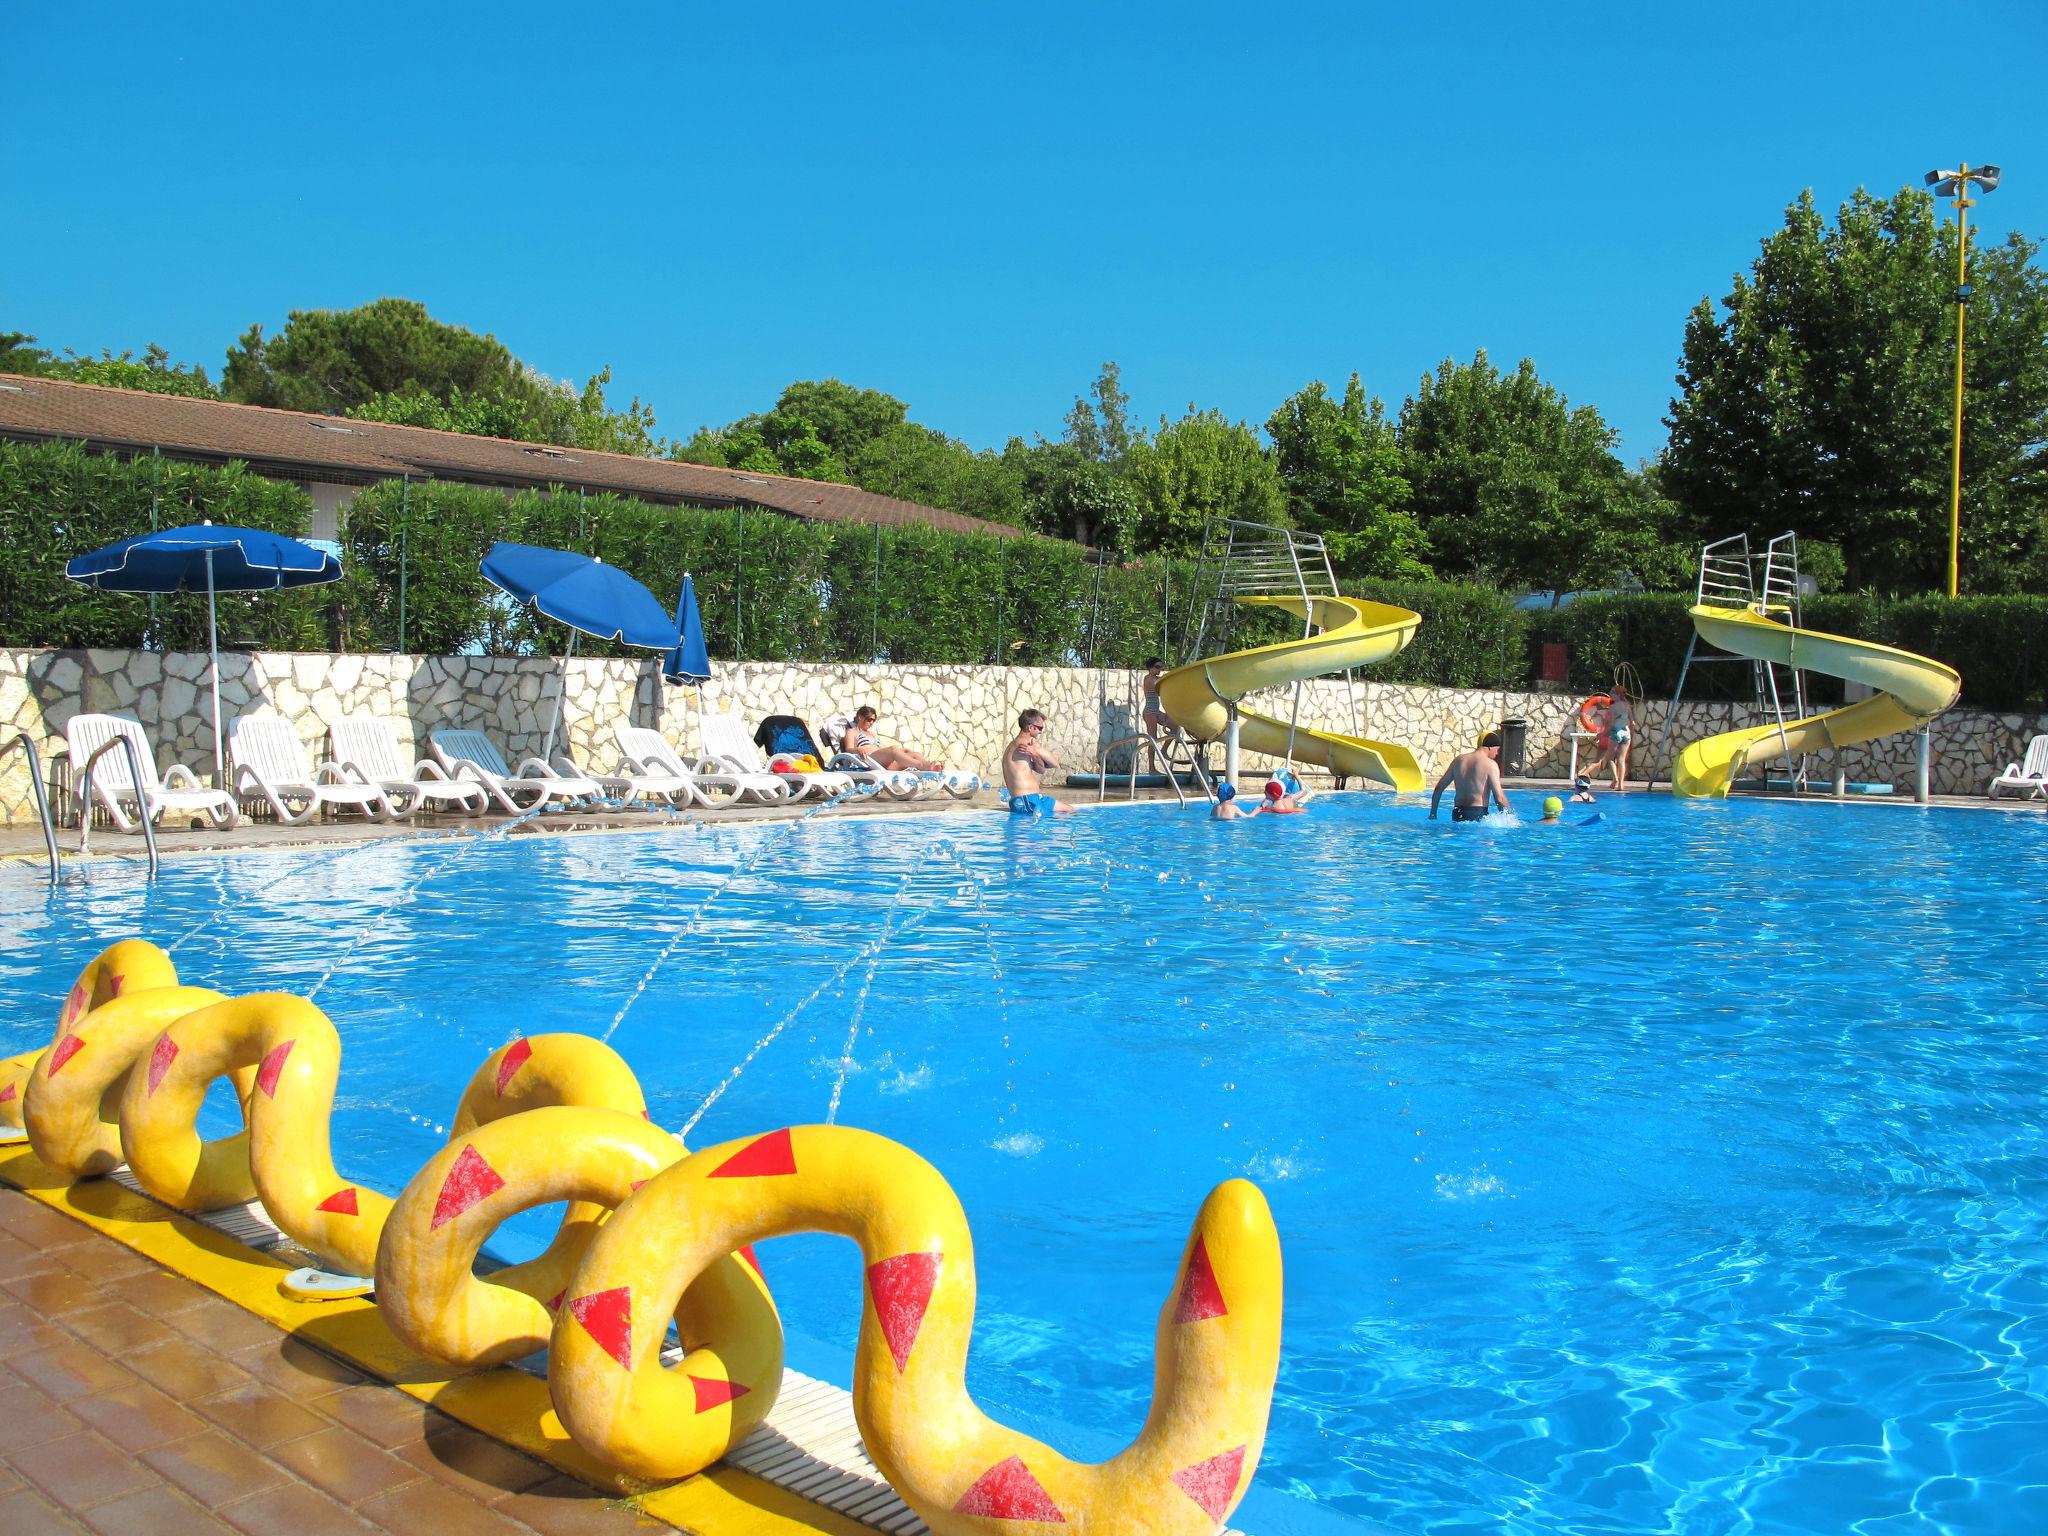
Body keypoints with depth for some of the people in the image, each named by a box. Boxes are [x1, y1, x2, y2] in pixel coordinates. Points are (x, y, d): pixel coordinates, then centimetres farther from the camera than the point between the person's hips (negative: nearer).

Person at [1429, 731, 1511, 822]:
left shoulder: (1458, 759, 11)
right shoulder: (1490, 764, -5)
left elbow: (1439, 788, 13)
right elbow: (1499, 798, -11)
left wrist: (1432, 814, 20)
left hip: (1457, 814, 6)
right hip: (1478, 814, -6)